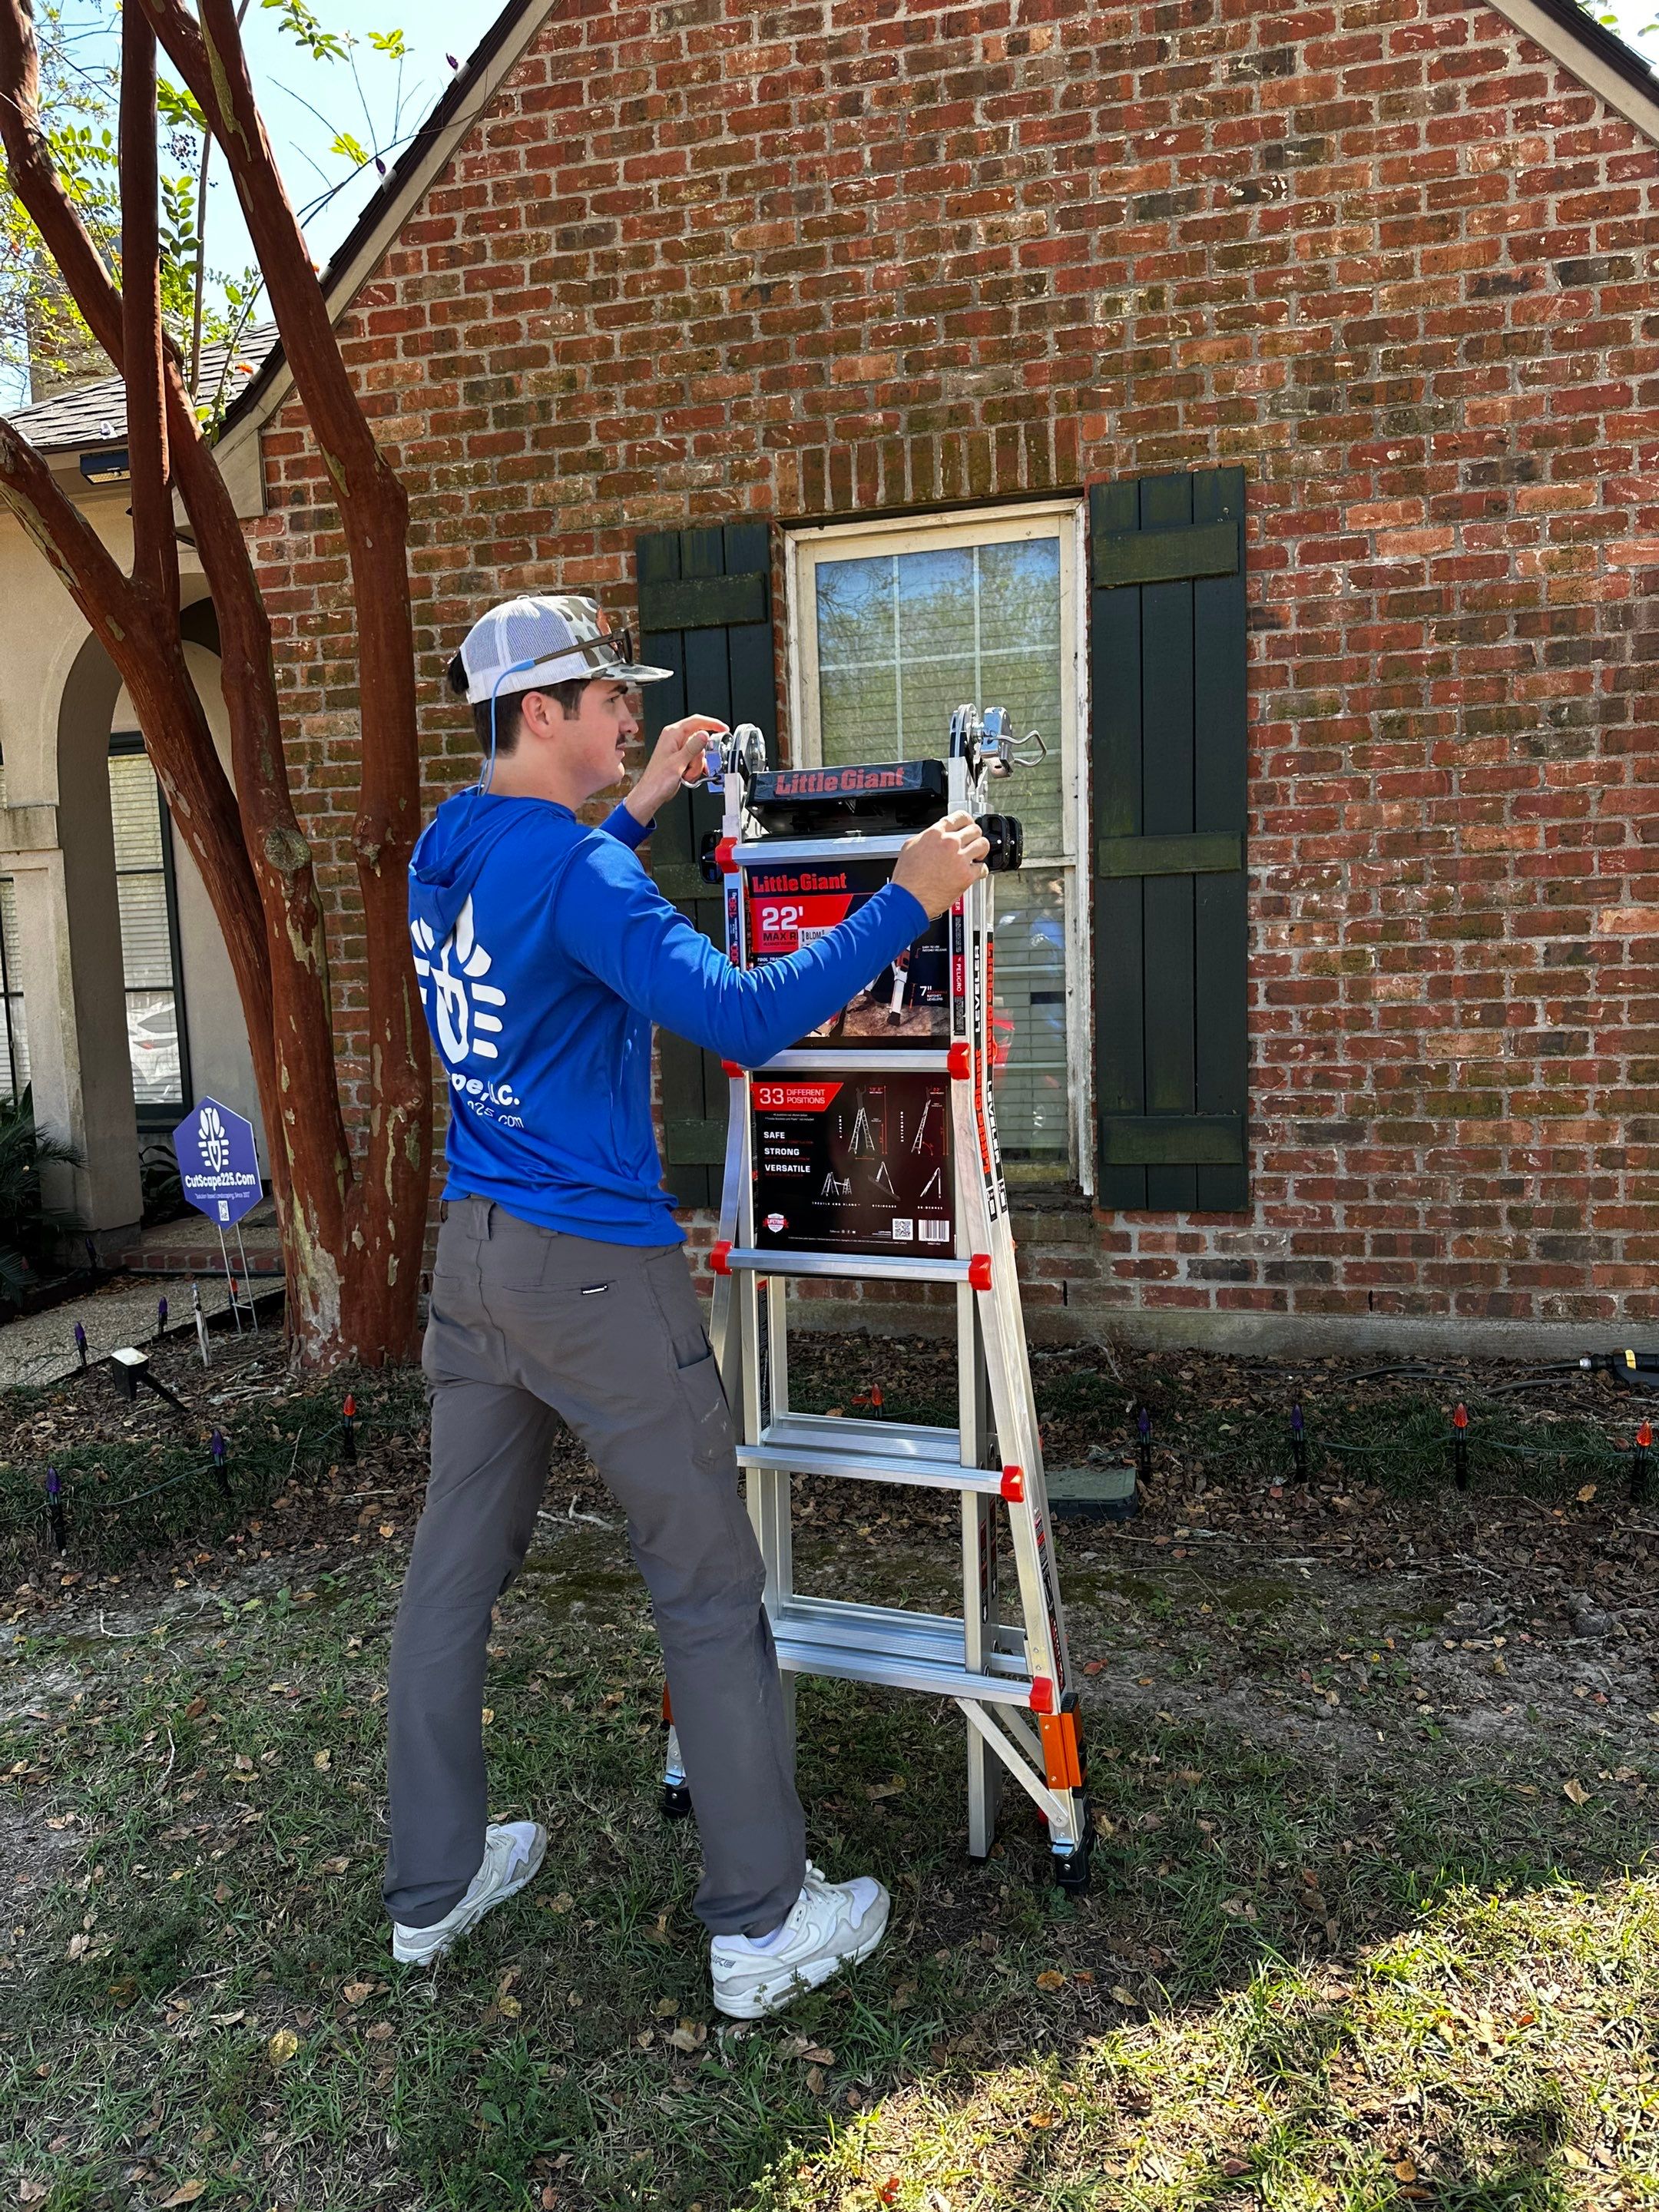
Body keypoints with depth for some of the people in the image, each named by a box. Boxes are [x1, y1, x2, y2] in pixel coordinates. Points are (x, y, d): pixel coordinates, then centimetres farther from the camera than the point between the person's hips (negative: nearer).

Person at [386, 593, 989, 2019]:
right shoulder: (576, 865, -18)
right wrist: (907, 903, -20)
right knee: (709, 1588, 3)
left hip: (474, 1254, 9)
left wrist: (640, 807, 28)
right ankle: (763, 1926, 16)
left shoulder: (446, 848, 10)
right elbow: (744, 1018, -26)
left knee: (455, 1569, 16)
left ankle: (433, 1888, 32)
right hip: (597, 1268, -9)